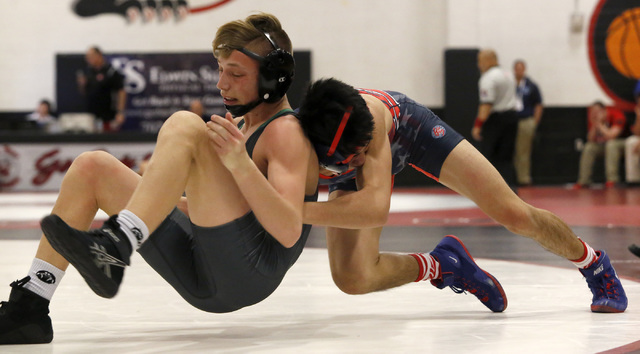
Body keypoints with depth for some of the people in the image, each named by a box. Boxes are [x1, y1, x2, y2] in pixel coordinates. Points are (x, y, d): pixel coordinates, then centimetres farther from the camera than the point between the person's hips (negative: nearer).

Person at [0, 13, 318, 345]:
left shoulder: (286, 132, -3)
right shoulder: (242, 125, 25)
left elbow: (289, 233, -20)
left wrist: (240, 164, -31)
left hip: (248, 273, -9)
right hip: (201, 280, 9)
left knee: (184, 126, -24)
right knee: (91, 167, 7)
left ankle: (114, 249, -43)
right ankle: (30, 306, -6)